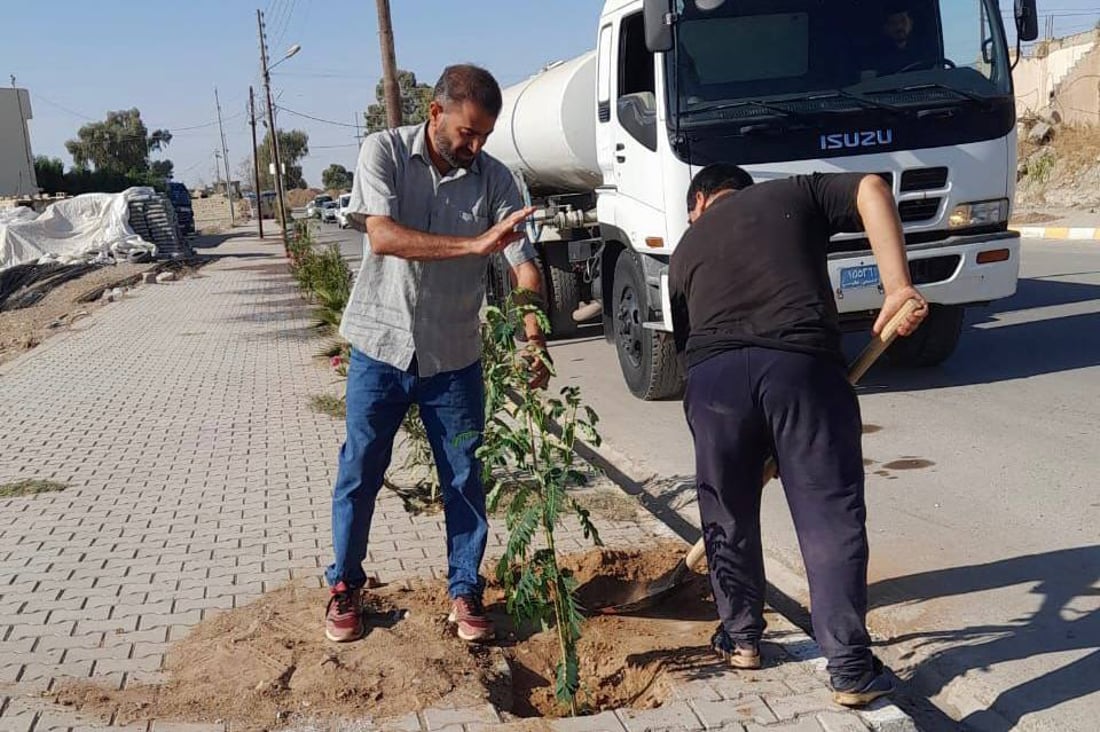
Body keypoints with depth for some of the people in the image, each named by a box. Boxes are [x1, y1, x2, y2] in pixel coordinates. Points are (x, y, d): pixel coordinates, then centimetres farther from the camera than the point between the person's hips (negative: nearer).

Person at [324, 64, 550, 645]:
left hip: (455, 357, 1)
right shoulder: (384, 151, -9)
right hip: (380, 346, -1)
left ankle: (464, 591, 25)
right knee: (359, 474, 10)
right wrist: (475, 244, -31)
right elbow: (382, 235, -24)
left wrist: (533, 341, -25)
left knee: (464, 480, 7)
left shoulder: (494, 179, -5)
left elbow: (524, 266, -9)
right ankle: (344, 587, 29)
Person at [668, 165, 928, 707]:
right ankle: (851, 670, 11)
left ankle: (740, 638, 36)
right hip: (802, 363, -2)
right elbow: (871, 189, 7)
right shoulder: (797, 193, 26)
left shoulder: (687, 247, 31)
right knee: (831, 518, 7)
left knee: (728, 516, 21)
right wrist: (898, 287, 0)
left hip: (713, 375, 2)